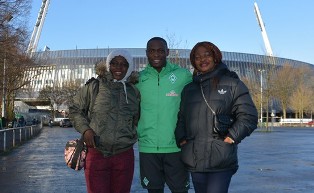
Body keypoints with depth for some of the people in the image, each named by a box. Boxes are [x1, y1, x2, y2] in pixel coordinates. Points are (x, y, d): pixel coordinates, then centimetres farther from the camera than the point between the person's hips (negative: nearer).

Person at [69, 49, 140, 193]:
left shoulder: (133, 91, 9)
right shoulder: (94, 86, 1)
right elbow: (75, 109, 7)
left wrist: (131, 136, 9)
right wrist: (85, 129, -7)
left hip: (124, 155, 3)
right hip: (96, 154, -3)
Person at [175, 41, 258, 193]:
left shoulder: (232, 83, 3)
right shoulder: (188, 89, 17)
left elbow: (248, 116, -1)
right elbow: (181, 117, 21)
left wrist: (232, 137, -10)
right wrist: (181, 139, 6)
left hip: (221, 159, -4)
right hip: (194, 159, 5)